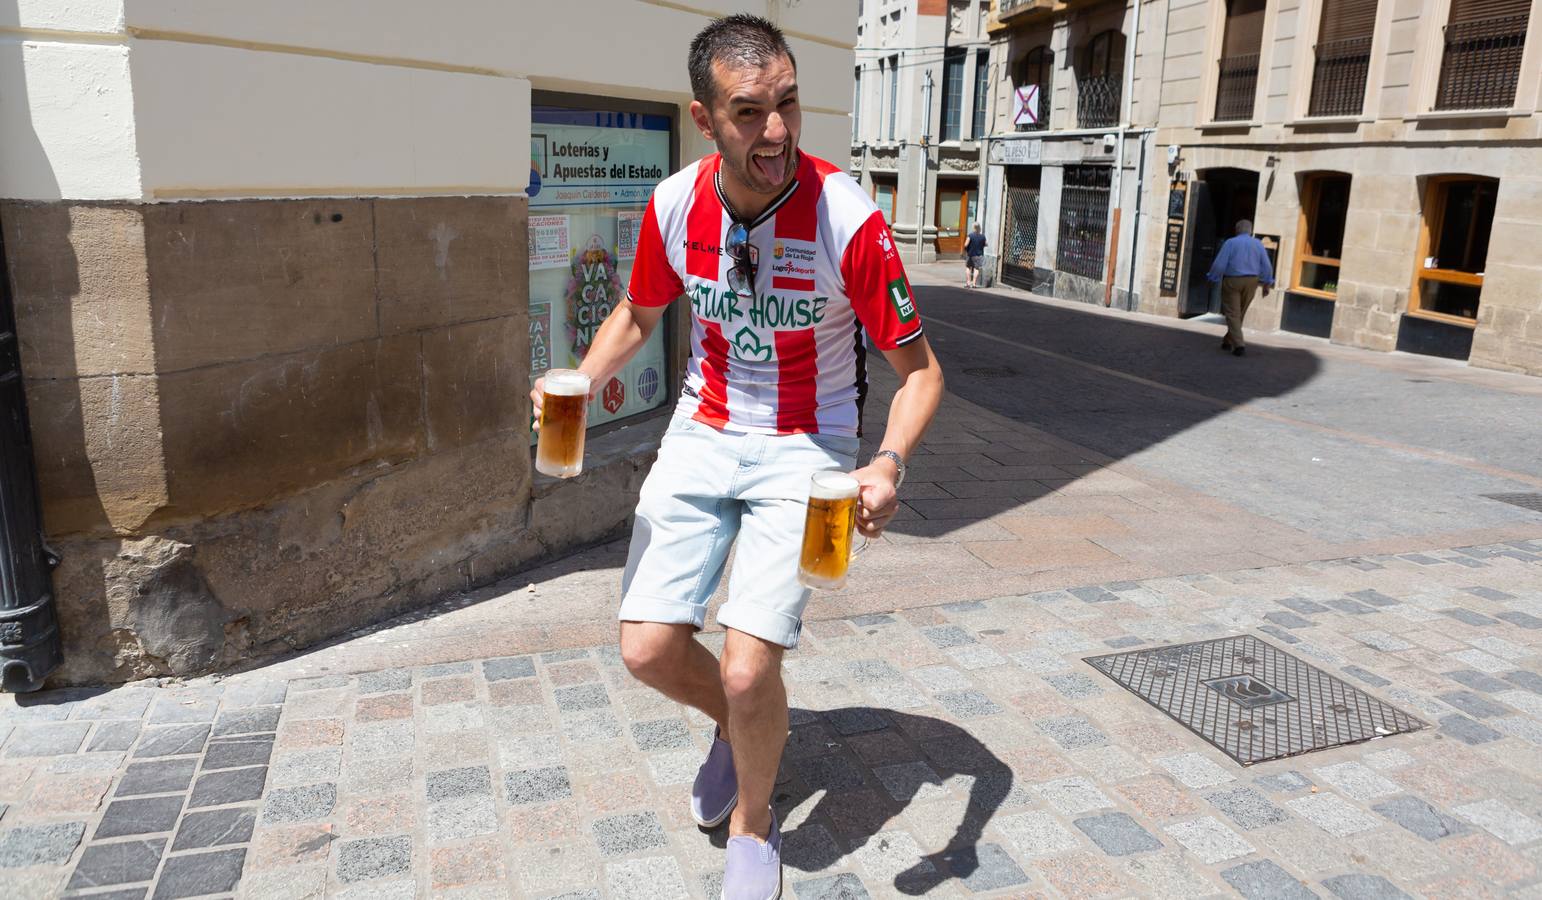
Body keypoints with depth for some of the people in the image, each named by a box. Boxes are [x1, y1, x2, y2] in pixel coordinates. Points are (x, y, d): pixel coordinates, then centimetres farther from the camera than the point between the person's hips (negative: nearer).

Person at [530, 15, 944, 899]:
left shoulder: (848, 219, -21)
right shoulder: (674, 205, -8)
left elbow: (922, 368, -13)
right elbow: (639, 314, 12)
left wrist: (891, 463, -33)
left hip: (806, 448, -4)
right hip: (702, 435, 4)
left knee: (748, 670, -14)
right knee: (649, 649, -2)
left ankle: (753, 828, 18)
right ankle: (740, 724, 33)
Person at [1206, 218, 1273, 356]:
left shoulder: (1230, 243, -8)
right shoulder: (1258, 244, 4)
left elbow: (1219, 264, -13)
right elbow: (1266, 266, 1)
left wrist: (1213, 279, 2)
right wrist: (1267, 284, 8)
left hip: (1232, 281, -4)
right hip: (1251, 282, 4)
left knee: (1232, 314, -3)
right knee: (1240, 314, 16)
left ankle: (1238, 344, -16)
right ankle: (1228, 342, 24)